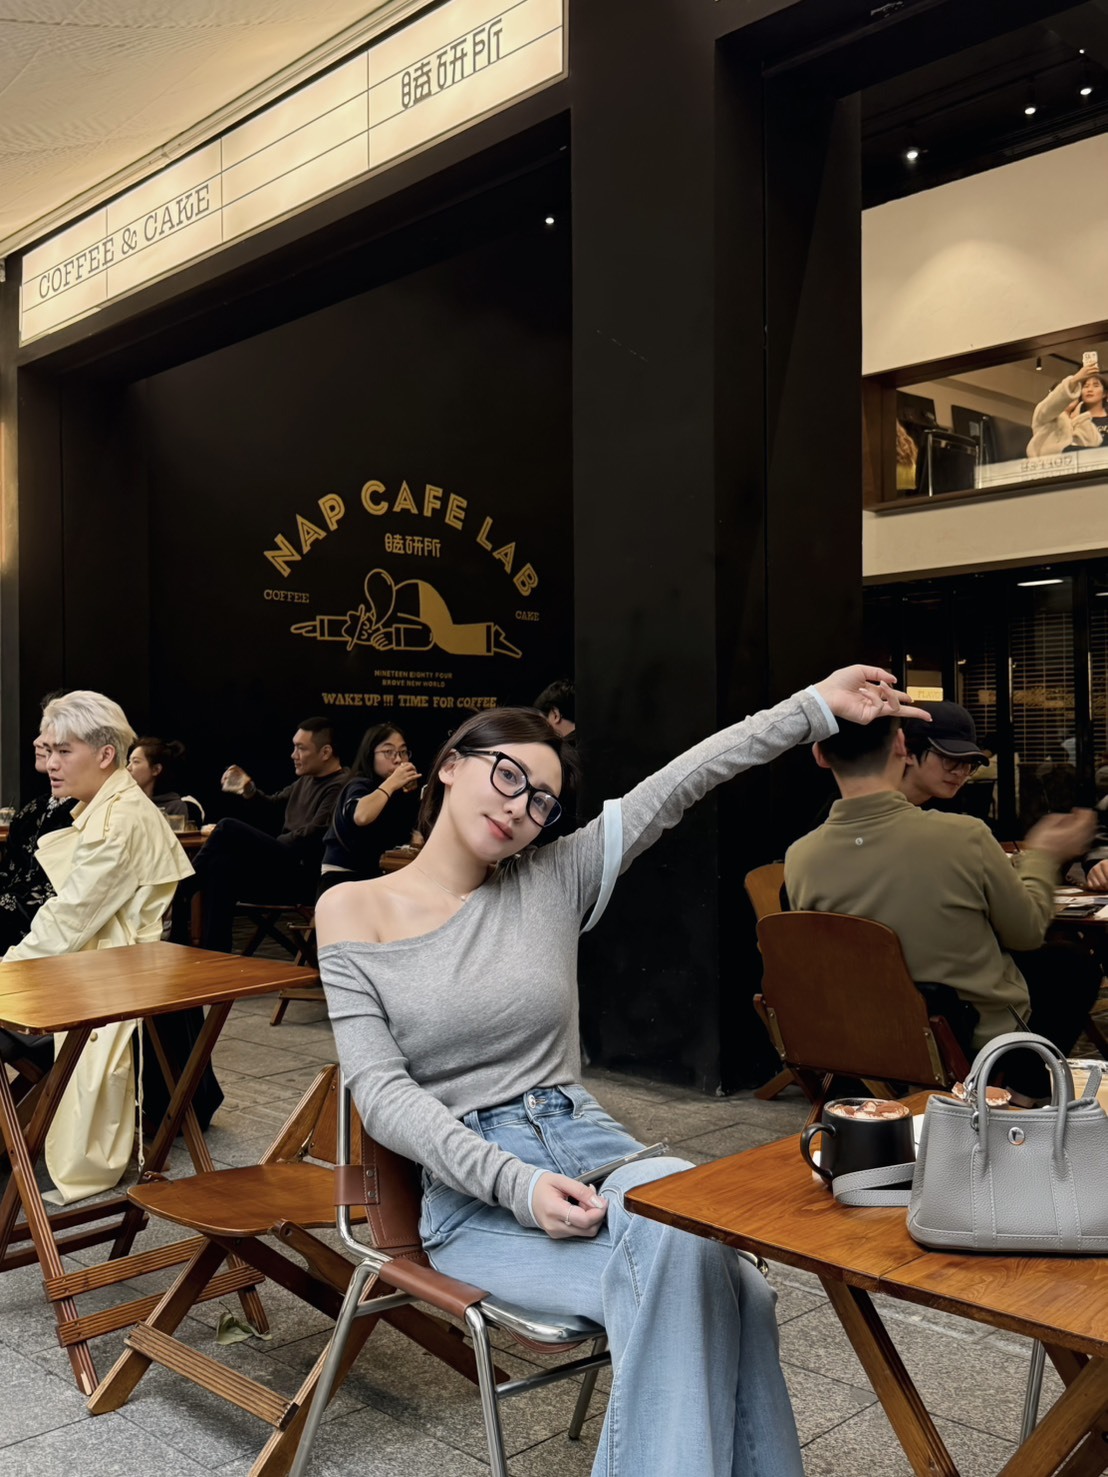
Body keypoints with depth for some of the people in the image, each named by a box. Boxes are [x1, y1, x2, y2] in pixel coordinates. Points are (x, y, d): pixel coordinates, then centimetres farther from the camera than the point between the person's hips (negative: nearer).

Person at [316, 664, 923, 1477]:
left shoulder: (554, 879, 6)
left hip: (588, 1143, 3)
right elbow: (383, 1092, -7)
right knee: (674, 1283, -31)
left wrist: (818, 704, -6)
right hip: (473, 1193, -2)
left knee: (729, 1288, -29)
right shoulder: (352, 912, 1)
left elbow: (681, 782, -1)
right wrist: (514, 1183, -20)